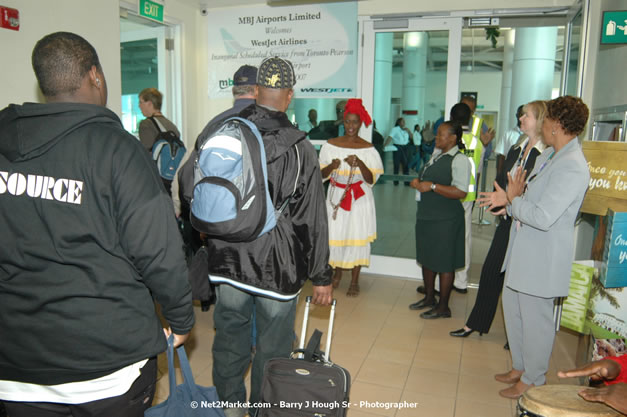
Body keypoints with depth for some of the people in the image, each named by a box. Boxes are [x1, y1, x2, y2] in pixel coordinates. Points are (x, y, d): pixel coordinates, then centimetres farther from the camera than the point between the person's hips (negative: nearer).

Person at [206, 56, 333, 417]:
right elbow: (312, 220, -9)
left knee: (230, 337, 20)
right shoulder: (300, 149, -10)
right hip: (277, 266, -3)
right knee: (272, 349, 13)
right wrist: (322, 277, -2)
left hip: (228, 262, 4)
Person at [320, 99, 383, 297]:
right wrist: (331, 166, -20)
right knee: (334, 234, 4)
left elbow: (371, 180, -9)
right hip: (336, 196, 1)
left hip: (359, 199, -1)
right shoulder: (330, 145, -1)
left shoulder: (368, 149, -4)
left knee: (357, 236, 3)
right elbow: (321, 175, 1)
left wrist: (360, 164, -25)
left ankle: (354, 281, 18)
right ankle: (337, 273, 28)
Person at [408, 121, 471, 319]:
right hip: (426, 216, 9)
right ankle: (429, 298, 33)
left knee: (444, 263, 1)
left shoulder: (460, 160, -14)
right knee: (427, 258, 17)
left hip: (445, 220, -9)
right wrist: (418, 181, 4)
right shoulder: (437, 155, 13)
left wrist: (432, 186, -23)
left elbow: (461, 192, -23)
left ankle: (443, 307, 14)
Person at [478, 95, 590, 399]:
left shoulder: (572, 168, -23)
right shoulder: (549, 155, 8)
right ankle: (520, 366, 39)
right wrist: (509, 200, -3)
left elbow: (543, 216, -29)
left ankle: (532, 379, 27)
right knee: (513, 307, 20)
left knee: (535, 318, 6)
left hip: (542, 257, -10)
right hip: (523, 250, 10)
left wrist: (513, 200, -13)